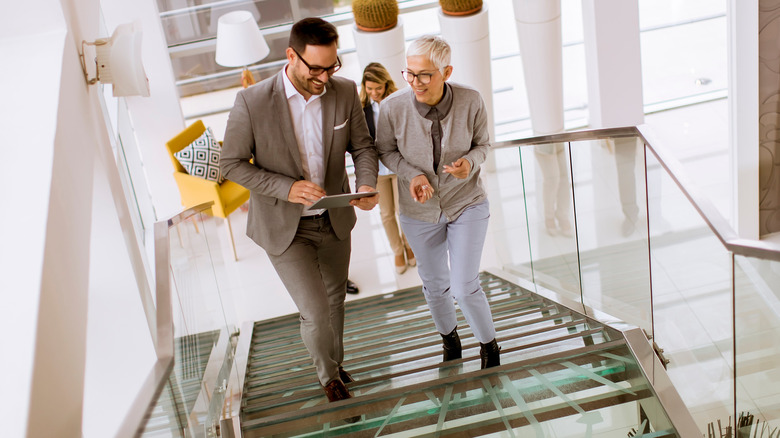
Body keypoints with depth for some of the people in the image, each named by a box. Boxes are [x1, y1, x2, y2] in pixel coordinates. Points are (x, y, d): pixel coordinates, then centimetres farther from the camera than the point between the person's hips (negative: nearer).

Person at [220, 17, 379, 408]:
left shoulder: (345, 92, -12)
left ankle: (335, 362, 52)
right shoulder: (252, 102, -22)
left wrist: (366, 185, -20)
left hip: (334, 219, 4)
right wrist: (287, 188, -25)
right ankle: (329, 376, 26)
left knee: (335, 299, 23)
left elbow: (362, 145, 1)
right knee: (316, 312, -7)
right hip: (284, 226, -4)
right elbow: (232, 164, -13)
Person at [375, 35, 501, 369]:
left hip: (467, 203, -1)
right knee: (434, 285, 20)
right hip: (420, 211, 2)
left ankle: (489, 346, 24)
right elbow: (385, 151, -4)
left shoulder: (471, 101, -21)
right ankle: (448, 336, 52)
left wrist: (470, 162, -26)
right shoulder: (393, 107, -22)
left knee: (464, 286, -7)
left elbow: (482, 143, -3)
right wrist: (412, 174, -21)